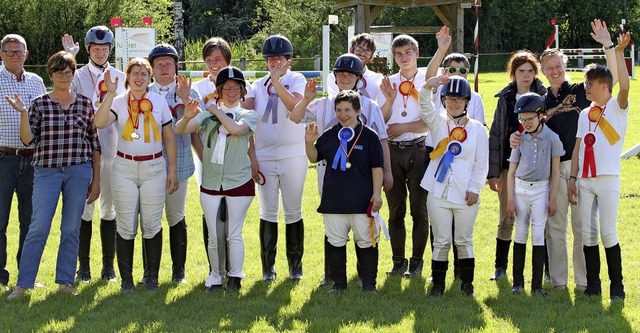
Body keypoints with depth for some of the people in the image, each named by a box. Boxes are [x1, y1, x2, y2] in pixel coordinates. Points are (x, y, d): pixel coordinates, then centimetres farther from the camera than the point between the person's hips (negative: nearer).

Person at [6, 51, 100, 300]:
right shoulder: (39, 104, 2)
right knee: (39, 228, -6)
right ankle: (23, 284, 0)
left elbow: (95, 144, 8)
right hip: (47, 170, -1)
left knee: (71, 229, 5)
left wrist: (96, 180, 6)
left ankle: (65, 282, 14)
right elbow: (28, 140, -4)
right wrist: (22, 113, -18)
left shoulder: (85, 104, 5)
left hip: (79, 171, 1)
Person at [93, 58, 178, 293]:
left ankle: (152, 278, 12)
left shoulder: (159, 102, 5)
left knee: (152, 225, 3)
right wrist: (110, 94, -26)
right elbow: (99, 123, -20)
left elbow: (169, 138, 9)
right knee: (126, 227, 2)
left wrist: (173, 170, 6)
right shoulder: (118, 102, -1)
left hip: (154, 168, 1)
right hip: (125, 168, -1)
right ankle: (126, 279, 9)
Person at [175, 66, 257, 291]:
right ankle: (215, 277, 17)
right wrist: (187, 117, -30)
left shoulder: (248, 115, 4)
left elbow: (236, 129, -19)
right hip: (210, 183, 2)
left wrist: (217, 111, -8)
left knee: (234, 235, 1)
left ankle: (235, 277, 10)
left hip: (239, 182, -2)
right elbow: (180, 130, -7)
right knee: (213, 238, 5)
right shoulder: (208, 115, 8)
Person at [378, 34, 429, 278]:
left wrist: (403, 127, -9)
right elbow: (380, 121, 5)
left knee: (419, 209, -1)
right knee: (395, 209, 6)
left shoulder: (427, 82, 1)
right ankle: (398, 262, 13)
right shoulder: (389, 83, 11)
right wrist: (390, 100, -9)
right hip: (392, 150, 3)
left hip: (419, 150, -3)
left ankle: (416, 262, 6)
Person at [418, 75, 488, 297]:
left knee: (464, 241, 9)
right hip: (438, 193, 1)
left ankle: (467, 283, 19)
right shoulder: (438, 122, 4)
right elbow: (425, 106, -17)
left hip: (465, 195, -1)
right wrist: (428, 87, -36)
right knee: (441, 241, 6)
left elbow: (481, 163, 1)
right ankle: (438, 284, 13)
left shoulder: (477, 129, 1)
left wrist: (474, 188, -7)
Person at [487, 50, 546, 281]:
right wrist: (492, 171, 2)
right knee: (506, 220, 7)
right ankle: (500, 267, 17)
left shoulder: (544, 97, 0)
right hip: (509, 166, 2)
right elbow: (495, 135, 7)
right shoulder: (505, 99, 7)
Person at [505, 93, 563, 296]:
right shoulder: (519, 139, -2)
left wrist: (553, 199, -4)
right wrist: (510, 200, -2)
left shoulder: (552, 138, -7)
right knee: (520, 234, 5)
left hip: (541, 190, -2)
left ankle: (537, 284, -2)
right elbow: (511, 172, 2)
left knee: (538, 235, -3)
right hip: (520, 189, 2)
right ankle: (518, 282, 10)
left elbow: (555, 171, -2)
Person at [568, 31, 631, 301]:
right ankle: (592, 284, 13)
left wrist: (619, 52, -28)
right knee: (587, 233, 6)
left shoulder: (617, 108, -2)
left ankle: (617, 286, -1)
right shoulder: (585, 114, 15)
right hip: (584, 181, 6)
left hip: (608, 180, -6)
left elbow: (624, 85, -23)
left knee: (608, 233, -8)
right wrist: (572, 178, 9)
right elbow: (578, 148, 15)